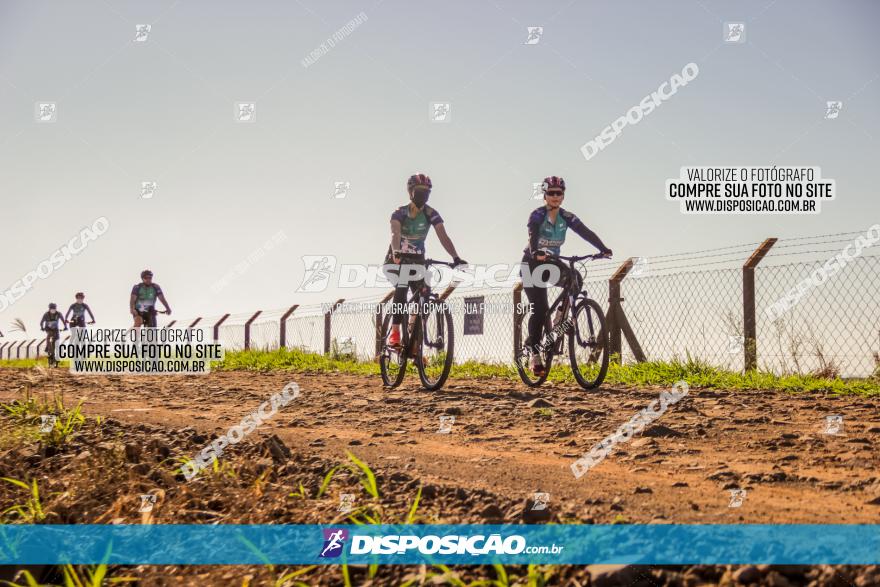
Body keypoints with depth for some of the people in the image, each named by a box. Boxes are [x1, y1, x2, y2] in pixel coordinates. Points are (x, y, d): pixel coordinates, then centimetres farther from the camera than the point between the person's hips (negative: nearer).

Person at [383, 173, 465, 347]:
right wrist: (396, 252, -58)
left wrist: (455, 257, -40)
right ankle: (394, 333, -27)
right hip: (397, 259, -3)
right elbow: (395, 234, -37)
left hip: (417, 259, 3)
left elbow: (443, 236, -24)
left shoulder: (431, 214, -13)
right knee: (401, 290, -27)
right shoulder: (400, 213, -19)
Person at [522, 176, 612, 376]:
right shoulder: (537, 215, -18)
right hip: (532, 263, -5)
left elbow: (586, 232, -18)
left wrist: (603, 248, -34)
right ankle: (535, 355, -6)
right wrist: (536, 253, -57)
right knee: (539, 309, -14)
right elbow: (533, 235, -36)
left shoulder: (567, 217, -5)